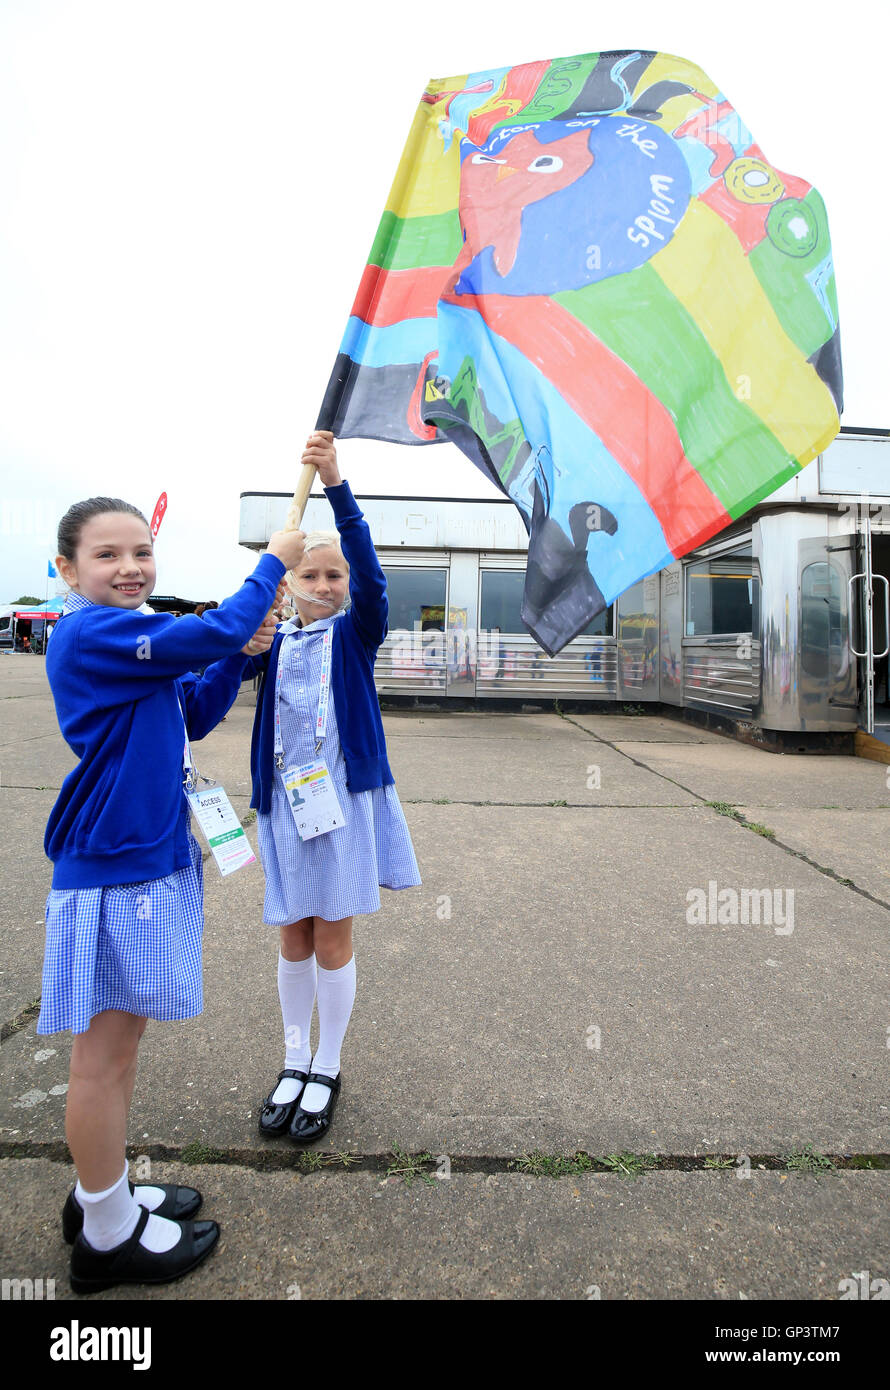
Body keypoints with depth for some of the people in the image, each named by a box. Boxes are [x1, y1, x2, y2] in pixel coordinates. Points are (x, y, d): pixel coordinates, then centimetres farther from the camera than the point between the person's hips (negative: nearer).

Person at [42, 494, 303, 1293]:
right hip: (111, 871, -10)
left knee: (122, 1039, 20)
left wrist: (240, 655, 0)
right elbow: (217, 629, -23)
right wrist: (274, 559, -9)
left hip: (149, 860, 10)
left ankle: (102, 1196, 39)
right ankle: (108, 1234, 26)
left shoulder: (134, 641, 13)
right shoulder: (92, 633, -17)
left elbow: (194, 717, 15)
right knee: (105, 1051, 6)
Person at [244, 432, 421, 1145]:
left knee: (332, 934, 6)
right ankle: (295, 1062, 34)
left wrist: (336, 482, -31)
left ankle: (327, 1071, 27)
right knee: (294, 934, 14)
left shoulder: (356, 632, -2)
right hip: (284, 798, 3)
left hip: (343, 794, -3)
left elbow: (369, 571, -20)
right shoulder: (274, 642, 7)